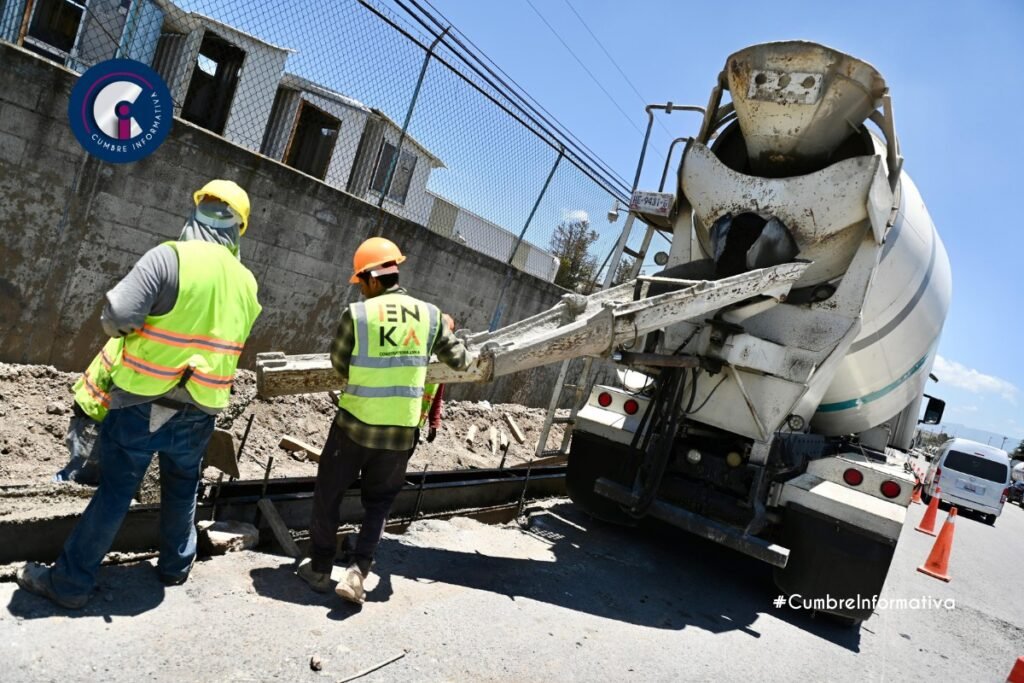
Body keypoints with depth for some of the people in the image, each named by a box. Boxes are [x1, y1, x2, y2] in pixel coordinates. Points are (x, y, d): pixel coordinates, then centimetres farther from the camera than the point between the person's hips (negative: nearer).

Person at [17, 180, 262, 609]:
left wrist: (130, 327, -1)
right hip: (199, 411, 4)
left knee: (114, 492, 7)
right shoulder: (246, 283, 0)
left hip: (143, 403, -3)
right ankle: (176, 565, 36)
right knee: (182, 489, 22)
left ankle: (70, 582, 19)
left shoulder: (170, 257, -17)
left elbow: (117, 316, -22)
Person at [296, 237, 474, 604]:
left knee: (328, 493, 18)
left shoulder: (356, 313, -10)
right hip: (402, 431, 2)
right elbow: (459, 359, 10)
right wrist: (473, 356, 33)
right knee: (379, 501, 19)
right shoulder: (429, 315, -2)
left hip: (355, 423, -2)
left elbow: (340, 365, 2)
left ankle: (320, 567, 27)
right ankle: (357, 570, 7)